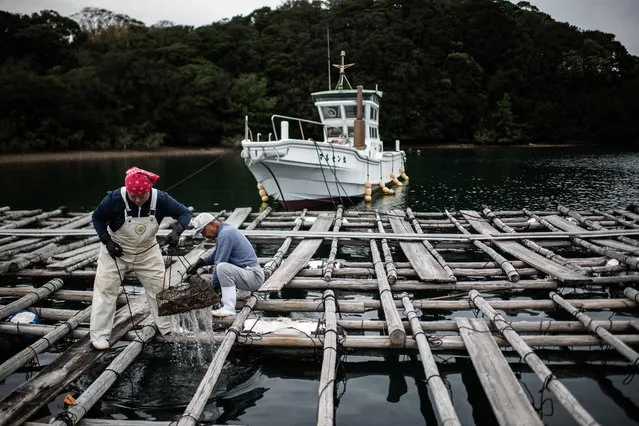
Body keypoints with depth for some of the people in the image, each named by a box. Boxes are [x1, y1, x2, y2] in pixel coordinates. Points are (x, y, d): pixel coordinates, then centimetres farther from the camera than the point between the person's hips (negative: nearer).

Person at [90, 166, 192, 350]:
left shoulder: (160, 199, -24)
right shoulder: (115, 198, -27)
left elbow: (185, 213, -17)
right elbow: (98, 217, -9)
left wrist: (176, 231, -36)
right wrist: (107, 242, -18)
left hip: (147, 252, 2)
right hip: (116, 251, -2)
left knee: (159, 287, 5)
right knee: (105, 290, -1)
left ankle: (168, 329, 21)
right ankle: (99, 335, 13)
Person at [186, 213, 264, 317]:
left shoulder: (225, 234, -18)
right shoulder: (225, 228, 12)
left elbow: (220, 262, -21)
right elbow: (216, 254, 24)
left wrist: (212, 286, -13)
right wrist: (200, 263, 10)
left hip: (253, 277, -10)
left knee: (222, 267, -32)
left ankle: (229, 309, -28)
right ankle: (231, 295, 19)